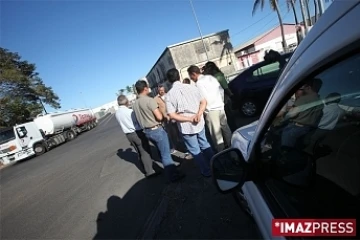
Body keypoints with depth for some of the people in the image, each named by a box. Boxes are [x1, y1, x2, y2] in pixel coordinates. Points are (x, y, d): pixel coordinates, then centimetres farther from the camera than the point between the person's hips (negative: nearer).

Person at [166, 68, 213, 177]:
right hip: (199, 123, 4)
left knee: (195, 151, 14)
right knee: (205, 145, 24)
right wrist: (198, 115, -12)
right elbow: (203, 102, -3)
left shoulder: (169, 95, -10)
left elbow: (172, 115, -15)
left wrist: (190, 119, -14)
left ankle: (207, 171, 27)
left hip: (186, 127, -3)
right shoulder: (191, 87, -3)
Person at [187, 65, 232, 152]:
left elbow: (205, 99, -20)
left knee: (216, 134, 5)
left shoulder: (199, 83, -14)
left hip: (211, 110, -8)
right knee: (225, 128, 20)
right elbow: (221, 90, 11)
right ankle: (231, 147, 35)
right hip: (220, 107, 8)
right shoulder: (210, 77, 9)